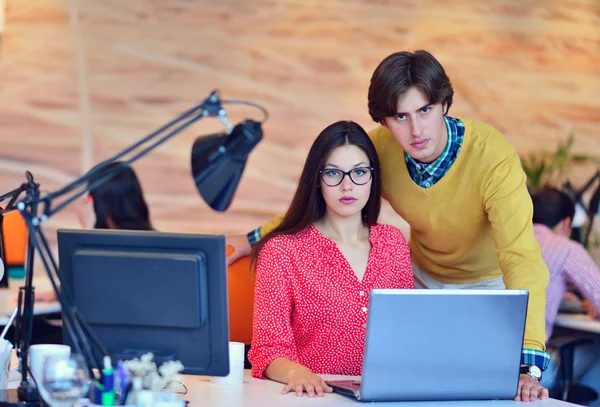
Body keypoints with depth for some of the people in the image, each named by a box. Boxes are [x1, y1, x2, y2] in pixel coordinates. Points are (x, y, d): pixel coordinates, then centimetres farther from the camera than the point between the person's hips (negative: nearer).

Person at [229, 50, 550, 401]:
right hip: (423, 276, 4)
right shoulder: (381, 148, -23)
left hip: (487, 282, -3)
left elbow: (522, 260, -45)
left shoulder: (493, 157, -36)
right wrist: (257, 238, 0)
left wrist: (529, 366, -56)